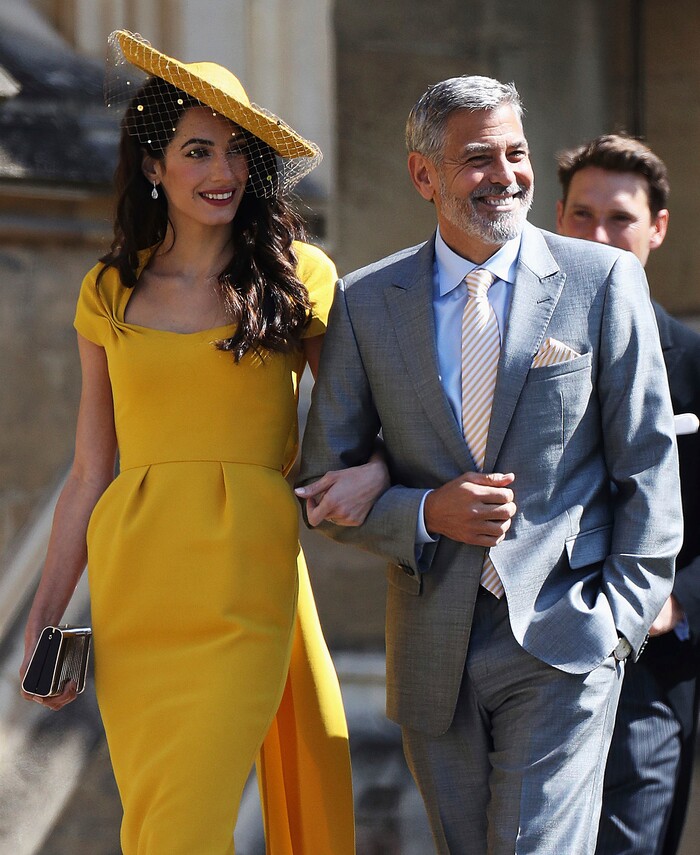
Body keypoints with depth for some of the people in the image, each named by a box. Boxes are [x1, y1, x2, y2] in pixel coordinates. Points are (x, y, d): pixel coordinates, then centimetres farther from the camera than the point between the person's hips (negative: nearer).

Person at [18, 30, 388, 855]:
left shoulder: (296, 277, 4)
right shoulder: (109, 292, 10)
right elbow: (89, 473, 13)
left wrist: (373, 471, -15)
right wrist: (44, 617, 11)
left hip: (244, 577, -3)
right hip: (134, 579, 3)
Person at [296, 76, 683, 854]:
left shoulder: (602, 280, 0)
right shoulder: (367, 303, 4)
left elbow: (648, 467, 2)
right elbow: (323, 489, 7)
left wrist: (623, 617, -5)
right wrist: (427, 514, -11)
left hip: (561, 639, -3)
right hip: (435, 651, 3)